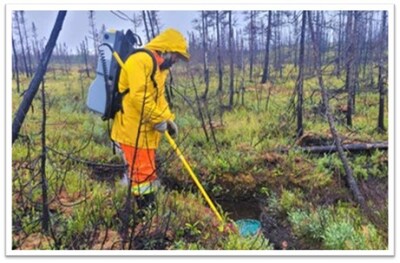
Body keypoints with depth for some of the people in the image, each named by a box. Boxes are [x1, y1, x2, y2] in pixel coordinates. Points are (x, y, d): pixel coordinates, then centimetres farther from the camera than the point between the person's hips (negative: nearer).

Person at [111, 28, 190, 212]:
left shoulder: (159, 67, 18)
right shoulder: (141, 60, -17)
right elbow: (139, 96, -26)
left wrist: (168, 119, 8)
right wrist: (159, 120, -18)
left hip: (146, 130, 11)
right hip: (133, 129, -11)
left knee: (146, 171, 17)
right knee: (143, 173, -4)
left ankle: (148, 209, 30)